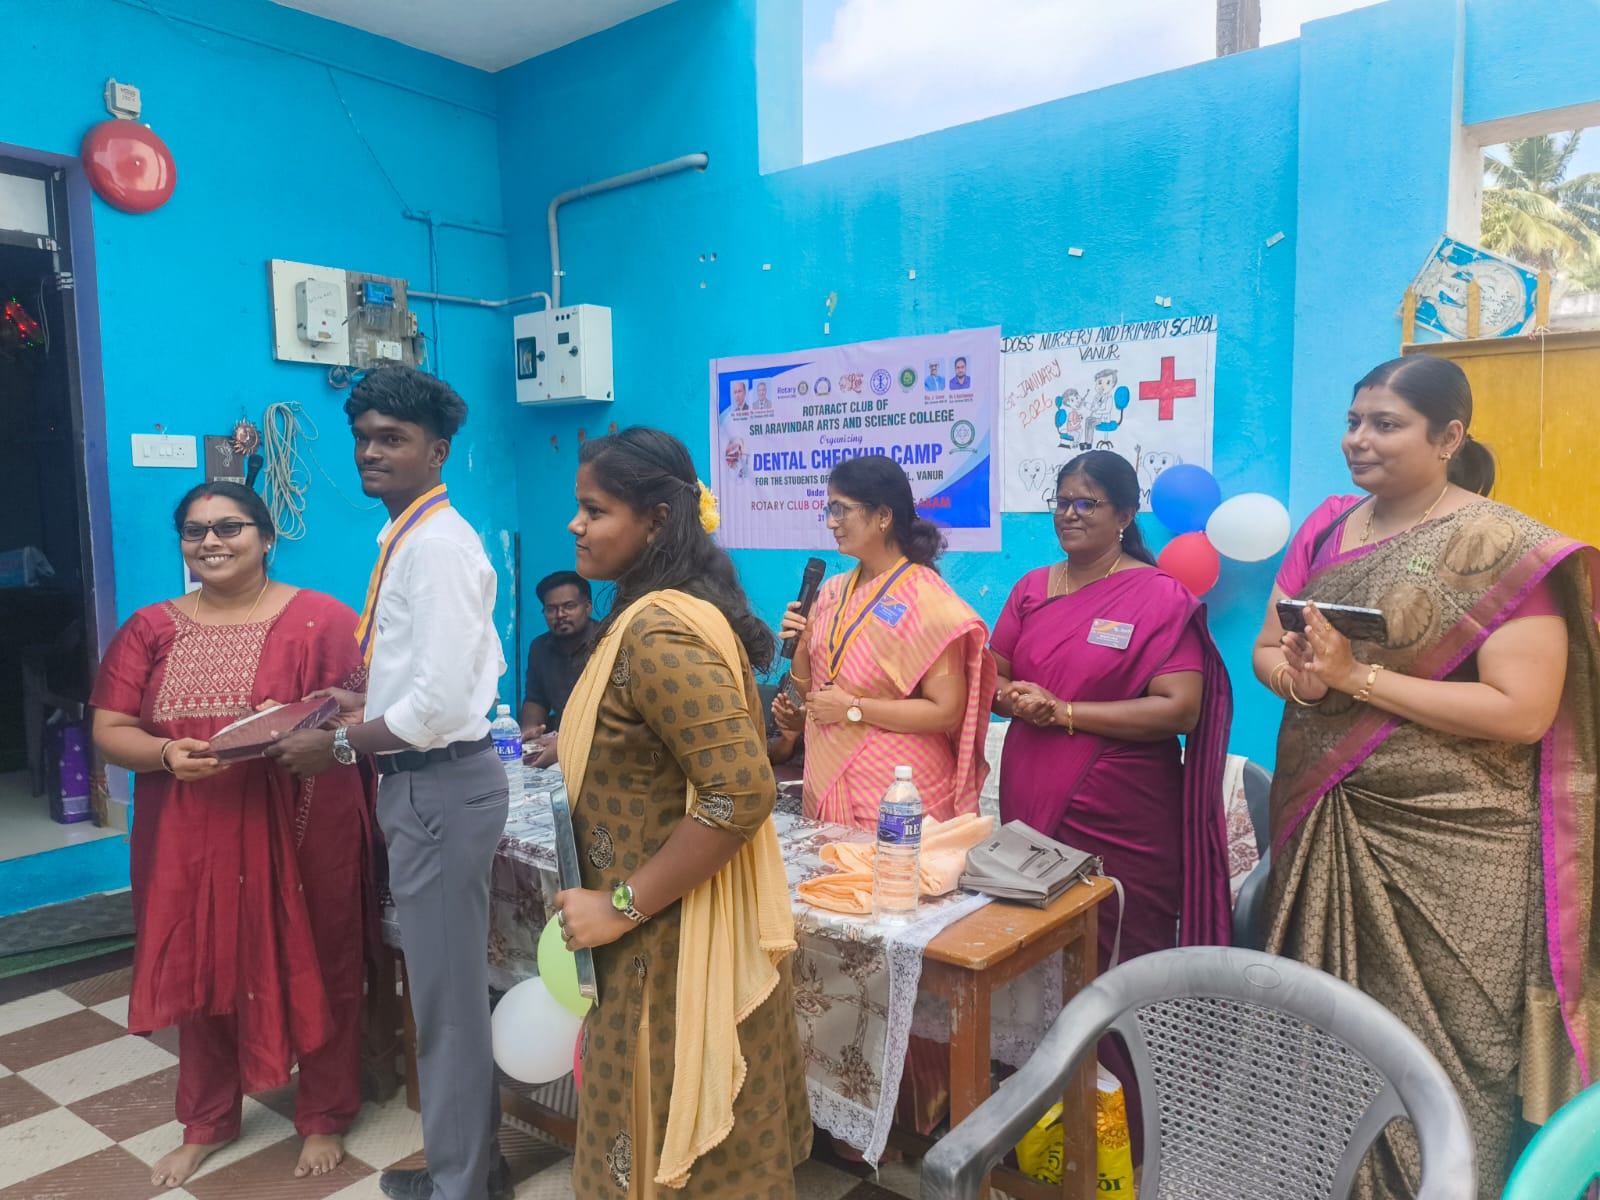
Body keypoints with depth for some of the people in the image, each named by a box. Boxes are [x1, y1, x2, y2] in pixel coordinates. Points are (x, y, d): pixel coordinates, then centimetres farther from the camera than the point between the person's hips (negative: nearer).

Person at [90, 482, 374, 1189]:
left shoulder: (319, 618, -5)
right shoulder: (150, 628, 6)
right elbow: (108, 731, 3)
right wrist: (168, 753, -17)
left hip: (301, 834, -3)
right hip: (190, 839, 3)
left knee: (313, 975, 9)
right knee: (200, 975, 15)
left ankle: (324, 1119, 30)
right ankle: (206, 1122, 38)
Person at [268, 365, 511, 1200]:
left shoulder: (437, 546, -19)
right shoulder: (413, 537, 11)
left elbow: (442, 703, -25)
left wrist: (338, 746, -13)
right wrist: (366, 702, 12)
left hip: (440, 786, -10)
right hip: (421, 784, 10)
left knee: (447, 994, 6)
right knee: (444, 983, 20)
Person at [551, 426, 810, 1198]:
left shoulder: (658, 635, -25)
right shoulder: (662, 614, 7)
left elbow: (743, 793, -31)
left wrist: (621, 906, -24)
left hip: (673, 942, -9)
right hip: (665, 928, 9)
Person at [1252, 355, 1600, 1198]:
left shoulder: (1506, 550, -11)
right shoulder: (1326, 528, 7)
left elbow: (1521, 711, -18)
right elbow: (1265, 648, 11)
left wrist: (1360, 677, -21)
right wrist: (1299, 677, -12)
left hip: (1448, 845, -6)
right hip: (1324, 830, 6)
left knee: (1438, 1055, 7)